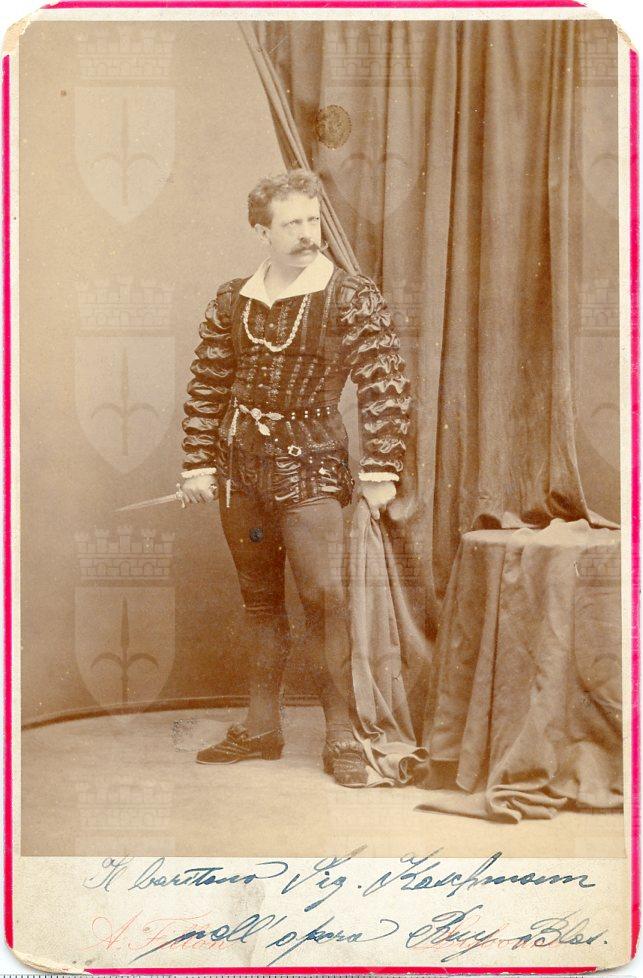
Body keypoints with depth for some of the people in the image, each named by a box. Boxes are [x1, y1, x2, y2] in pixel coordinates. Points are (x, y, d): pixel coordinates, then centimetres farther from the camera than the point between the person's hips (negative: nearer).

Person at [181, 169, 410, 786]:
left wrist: (380, 473, -10)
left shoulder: (351, 300, -3)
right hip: (239, 467, 4)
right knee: (258, 598, 11)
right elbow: (205, 388, 11)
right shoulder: (231, 302, 7)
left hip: (309, 466, -4)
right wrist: (198, 464, 5)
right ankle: (261, 728, 21)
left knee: (322, 595, -10)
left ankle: (341, 736, 1)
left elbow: (385, 388, -6)